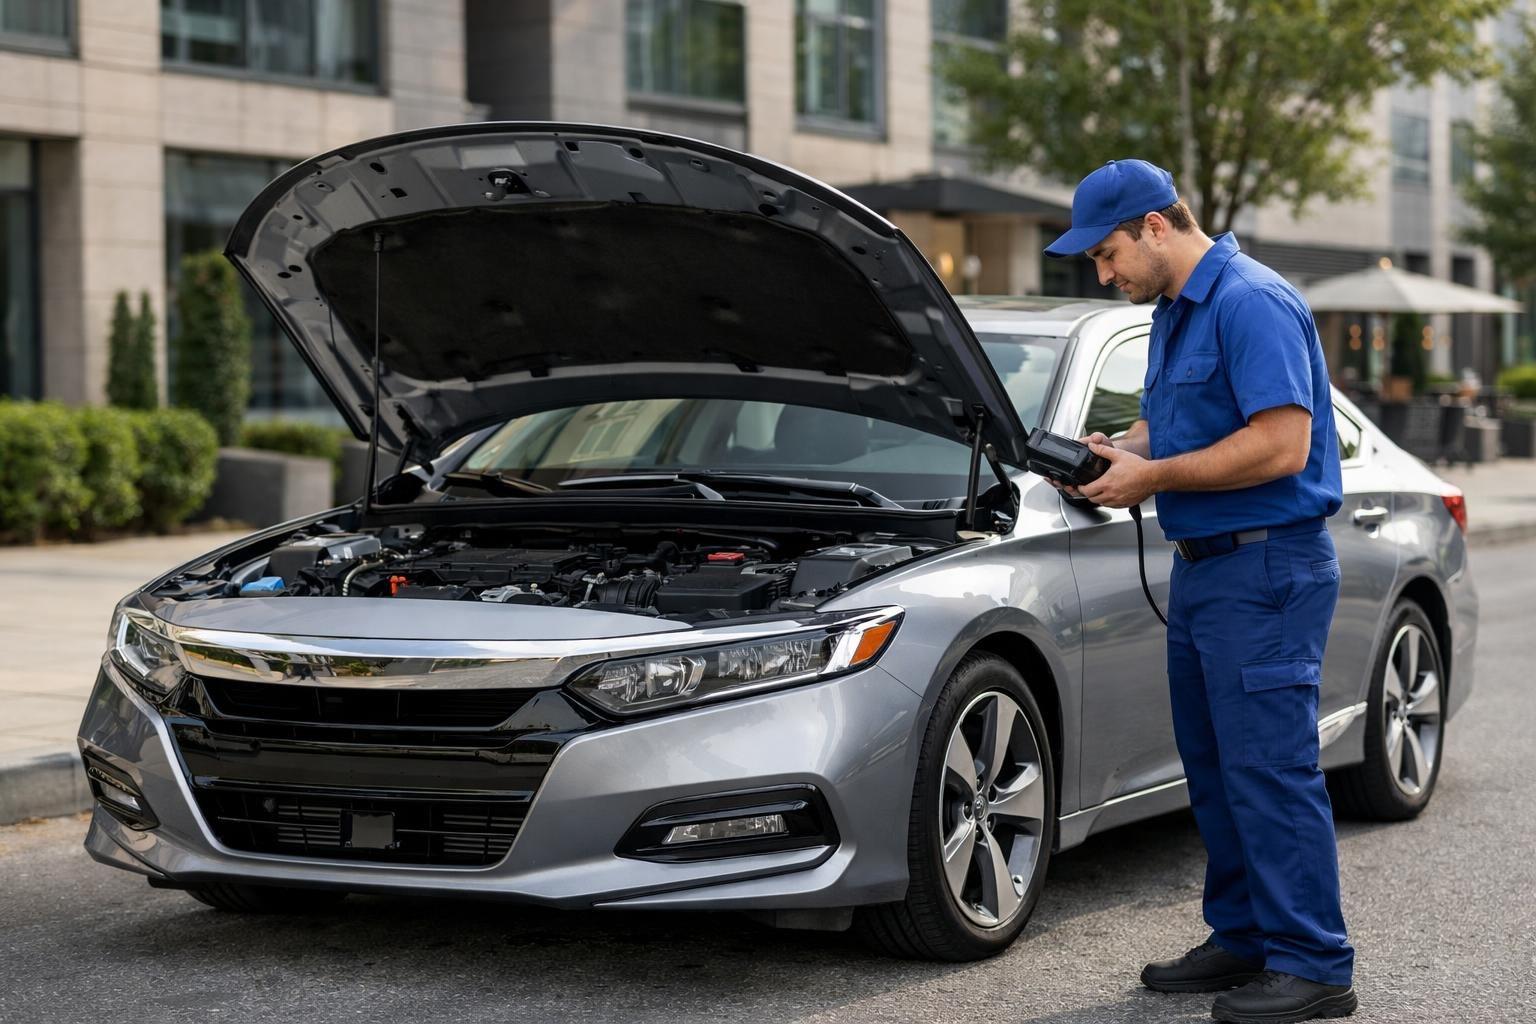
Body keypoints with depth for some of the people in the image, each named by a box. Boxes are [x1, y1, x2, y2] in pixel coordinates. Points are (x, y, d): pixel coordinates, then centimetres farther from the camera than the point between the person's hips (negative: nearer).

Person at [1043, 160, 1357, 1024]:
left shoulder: (1253, 304, -17)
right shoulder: (1175, 312, 15)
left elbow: (1281, 443, -24)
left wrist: (1155, 477, -18)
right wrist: (1125, 450, 6)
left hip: (1267, 571, -10)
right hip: (1203, 566, 11)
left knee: (1271, 766, -8)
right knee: (1215, 765, 15)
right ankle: (1245, 938, 25)